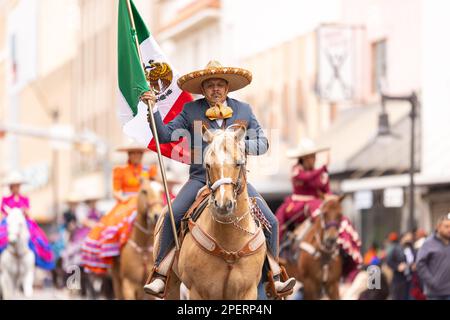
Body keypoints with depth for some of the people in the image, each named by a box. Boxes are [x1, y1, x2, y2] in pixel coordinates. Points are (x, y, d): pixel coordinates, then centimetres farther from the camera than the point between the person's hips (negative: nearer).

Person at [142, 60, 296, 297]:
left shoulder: (244, 110, 9)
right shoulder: (191, 111, 5)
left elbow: (262, 144, 8)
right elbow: (165, 135, 1)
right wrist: (153, 109, -11)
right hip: (201, 178, -1)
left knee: (270, 222, -9)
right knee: (172, 216, -23)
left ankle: (275, 276, 8)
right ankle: (159, 274, -13)